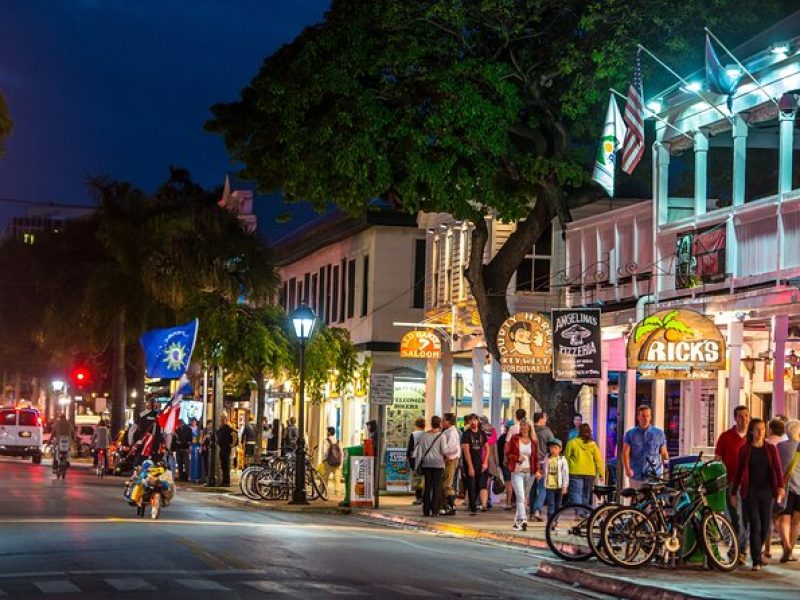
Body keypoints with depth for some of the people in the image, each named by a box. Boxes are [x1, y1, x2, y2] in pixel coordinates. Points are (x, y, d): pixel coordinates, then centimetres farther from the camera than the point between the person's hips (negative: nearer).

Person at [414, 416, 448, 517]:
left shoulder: (425, 435, 3)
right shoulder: (441, 435, -6)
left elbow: (419, 450, 5)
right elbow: (444, 450, -11)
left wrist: (417, 463, 11)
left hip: (426, 464, 3)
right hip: (438, 463, -3)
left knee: (427, 486, 8)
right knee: (437, 487, 0)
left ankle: (426, 510, 7)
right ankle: (434, 511, -5)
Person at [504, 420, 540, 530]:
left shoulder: (533, 442, 5)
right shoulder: (514, 439, 2)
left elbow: (536, 458, 8)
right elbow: (507, 453, 4)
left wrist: (537, 470, -4)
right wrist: (517, 458, -14)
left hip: (529, 473, 3)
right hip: (517, 472, -3)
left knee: (525, 498, 10)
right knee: (520, 496, -15)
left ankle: (518, 521, 22)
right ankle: (523, 520, -24)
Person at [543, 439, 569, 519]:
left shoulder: (562, 460, -2)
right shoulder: (547, 459, 5)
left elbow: (565, 474, -3)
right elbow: (545, 471, 18)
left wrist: (564, 486, -6)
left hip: (559, 486, 0)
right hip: (549, 486, 0)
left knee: (557, 505, 10)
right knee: (550, 505, -6)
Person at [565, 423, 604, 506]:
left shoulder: (572, 442, -4)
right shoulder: (593, 444, 4)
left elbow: (566, 457, -1)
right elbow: (598, 460, 1)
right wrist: (601, 473, 5)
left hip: (575, 473, -3)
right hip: (590, 473, 3)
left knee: (576, 494, -8)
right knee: (586, 496, 15)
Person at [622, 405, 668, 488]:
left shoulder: (659, 433, 10)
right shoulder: (630, 434, 8)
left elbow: (664, 453, 13)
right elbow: (625, 453, 1)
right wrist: (627, 469, -13)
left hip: (654, 476, -1)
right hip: (636, 477, 1)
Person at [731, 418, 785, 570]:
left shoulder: (771, 449, 6)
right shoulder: (744, 449, 2)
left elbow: (777, 469, -2)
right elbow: (738, 472, 6)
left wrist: (780, 486, -17)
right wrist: (733, 492, 6)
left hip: (766, 492, 2)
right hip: (750, 492, -2)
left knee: (765, 527, 5)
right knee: (755, 526, -9)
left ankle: (756, 552, 32)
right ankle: (756, 561, -5)